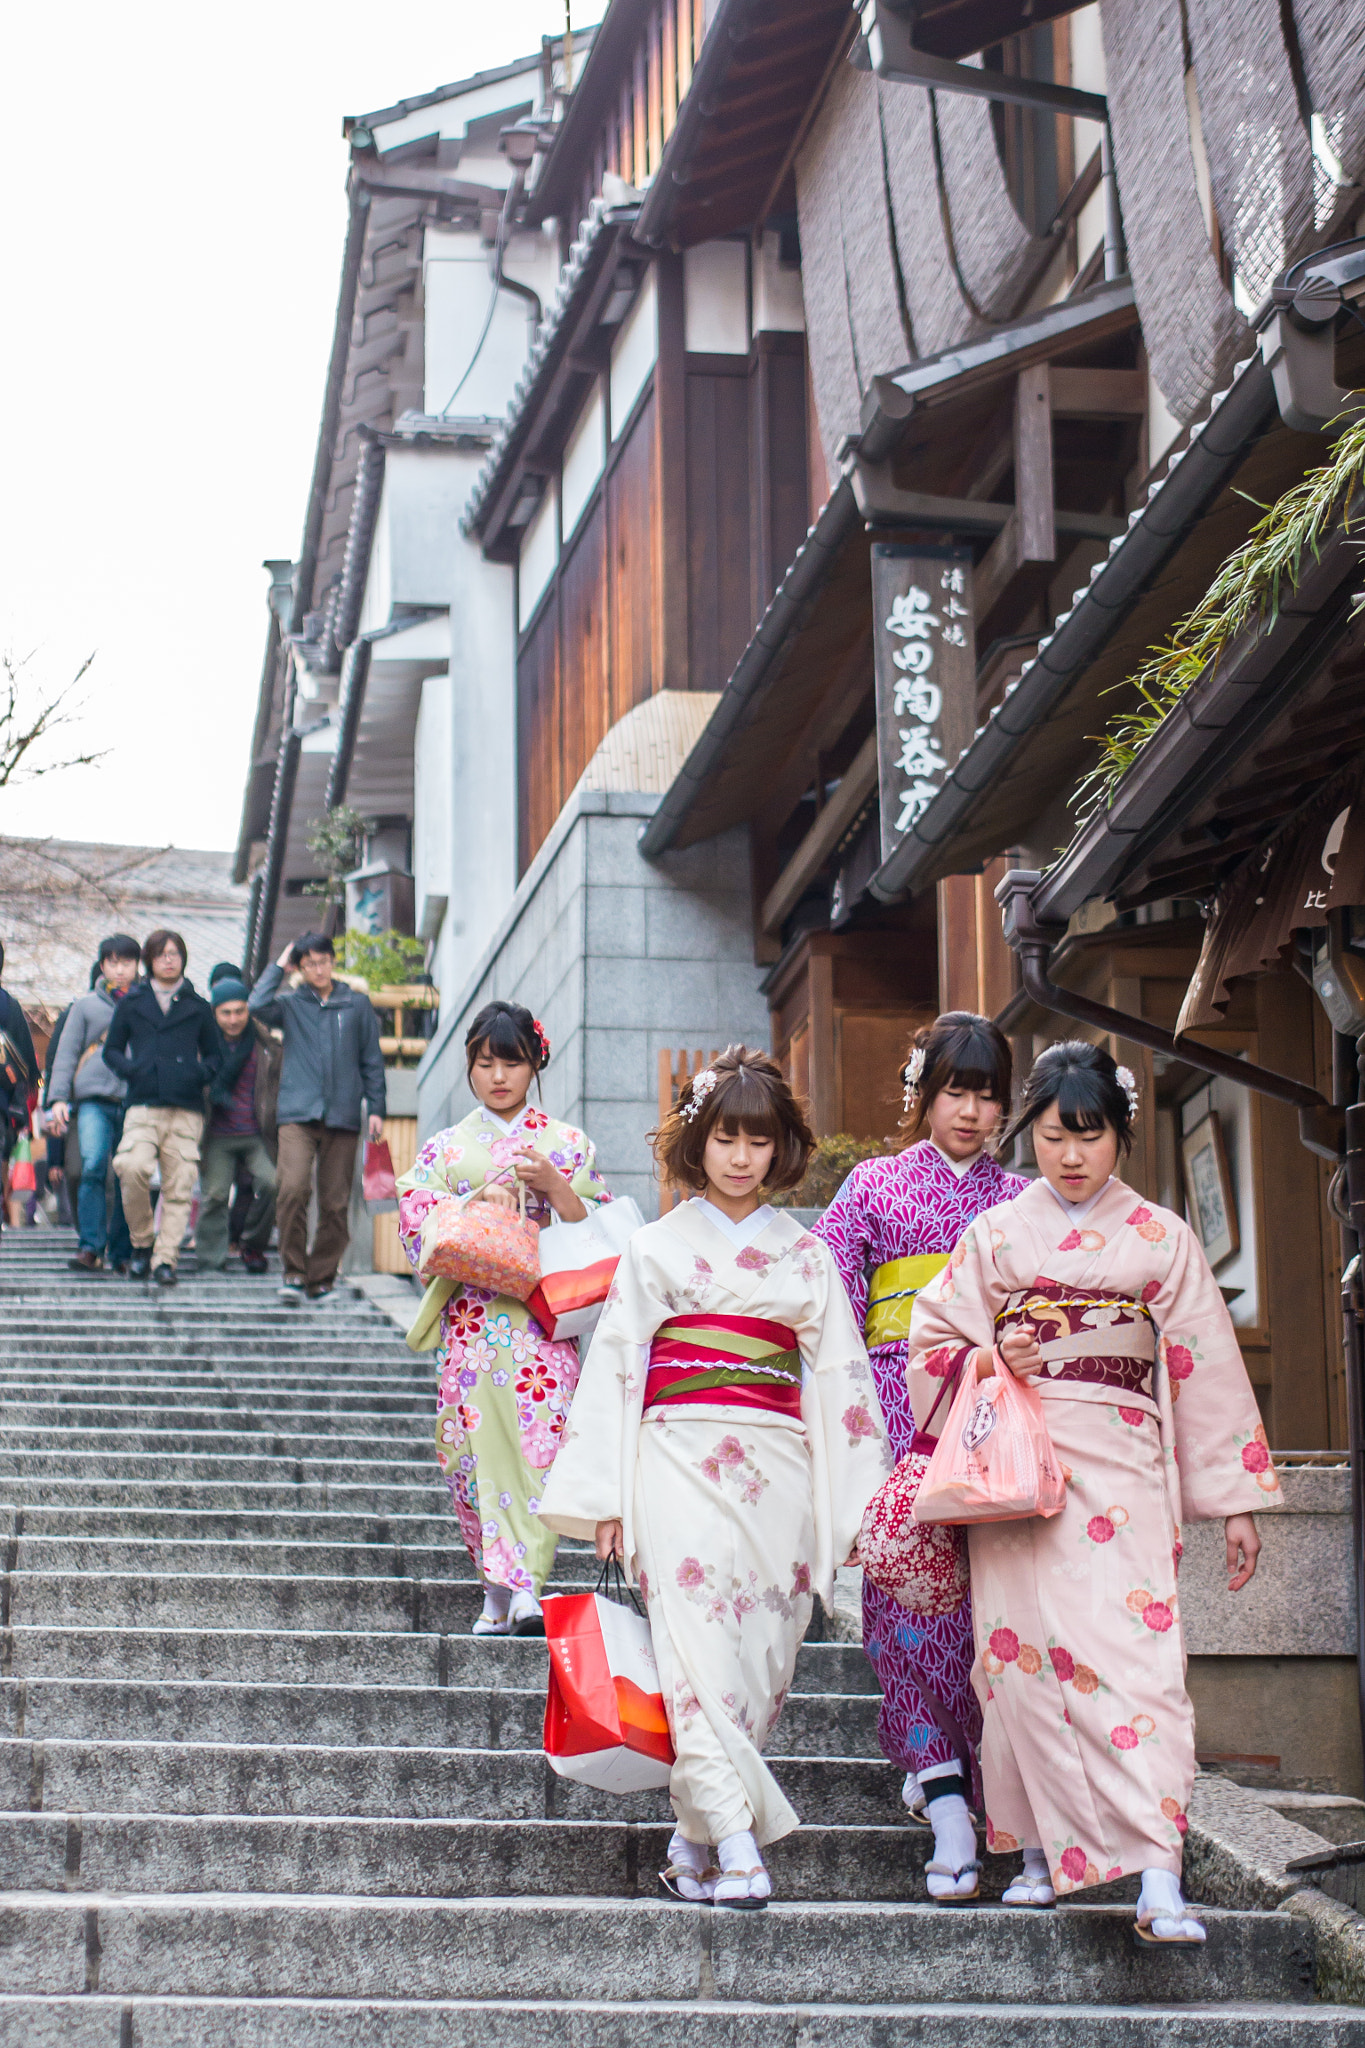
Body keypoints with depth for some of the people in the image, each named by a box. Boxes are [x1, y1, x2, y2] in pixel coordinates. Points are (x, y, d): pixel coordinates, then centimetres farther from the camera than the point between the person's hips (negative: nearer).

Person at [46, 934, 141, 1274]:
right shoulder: (86, 1006, 16)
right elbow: (66, 1054, 13)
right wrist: (58, 1098, 2)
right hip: (95, 1100, -1)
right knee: (92, 1167, -19)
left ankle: (122, 1253, 4)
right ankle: (89, 1248, -20)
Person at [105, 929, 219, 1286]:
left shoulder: (197, 1007, 16)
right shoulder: (132, 1003, 15)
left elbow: (214, 1055, 20)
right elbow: (111, 1049, 17)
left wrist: (200, 1073, -1)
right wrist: (130, 1069, -3)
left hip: (187, 1108, 1)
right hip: (143, 1104, -1)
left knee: (179, 1185, -6)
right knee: (133, 1167, -23)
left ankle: (165, 1257, 0)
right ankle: (141, 1243, -4)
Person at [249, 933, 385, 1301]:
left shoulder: (357, 1005, 14)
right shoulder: (291, 1004, 11)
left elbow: (372, 1061, 16)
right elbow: (258, 1006, -10)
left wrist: (376, 1109, 8)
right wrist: (278, 966, 2)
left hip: (343, 1117, 1)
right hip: (297, 1115, -1)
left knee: (336, 1202, 0)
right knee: (292, 1188, -19)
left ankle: (321, 1278, 12)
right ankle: (293, 1271, -8)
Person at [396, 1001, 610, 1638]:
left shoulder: (566, 1144, 10)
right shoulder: (445, 1148, 13)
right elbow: (416, 1224, 3)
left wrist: (554, 1187, -11)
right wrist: (481, 1200, -11)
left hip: (541, 1316, -1)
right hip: (469, 1318, 1)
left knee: (537, 1440, -14)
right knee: (478, 1444, -3)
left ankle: (524, 1589, -20)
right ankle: (499, 1592, 7)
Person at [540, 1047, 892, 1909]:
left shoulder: (807, 1256, 13)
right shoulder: (657, 1247, 10)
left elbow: (840, 1376, 12)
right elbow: (615, 1365, 7)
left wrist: (858, 1499, 6)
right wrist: (606, 1494, 0)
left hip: (776, 1471, 2)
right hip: (681, 1459, -2)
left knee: (760, 1652, -2)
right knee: (699, 1641, -16)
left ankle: (695, 1844, 8)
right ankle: (737, 1842, -20)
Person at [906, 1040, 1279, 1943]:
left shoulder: (1162, 1239, 8)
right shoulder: (997, 1235, 11)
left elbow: (1207, 1368, 7)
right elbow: (933, 1340, 14)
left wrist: (1236, 1499, 4)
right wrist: (993, 1360, -8)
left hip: (1121, 1469, -1)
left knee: (1137, 1653, -13)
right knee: (1025, 1652, -2)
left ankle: (1161, 1883, -19)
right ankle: (1043, 1850, 11)